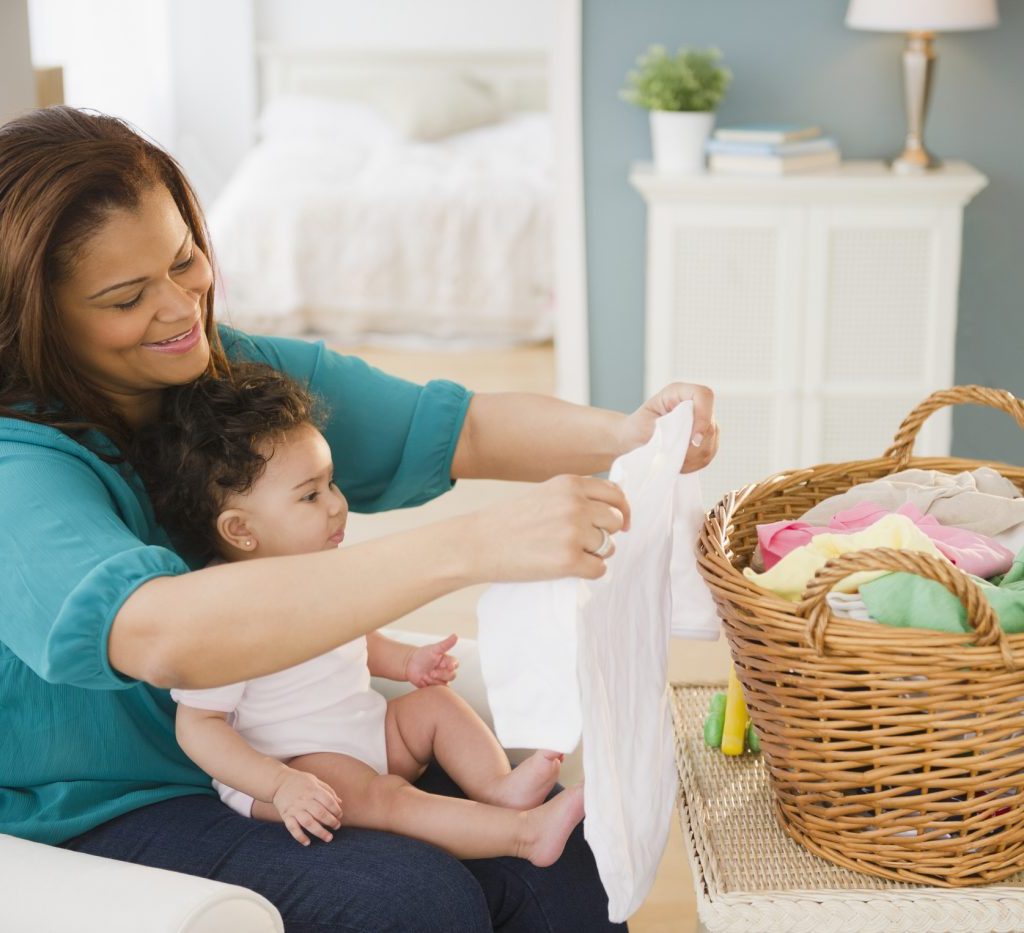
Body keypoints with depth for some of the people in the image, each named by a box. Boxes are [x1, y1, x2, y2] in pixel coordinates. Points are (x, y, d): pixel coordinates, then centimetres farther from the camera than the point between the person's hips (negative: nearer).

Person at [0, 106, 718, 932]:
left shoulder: (245, 371, -1)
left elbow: (456, 430, 2)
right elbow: (160, 637, -42)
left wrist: (624, 437, -19)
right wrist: (472, 547, -46)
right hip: (98, 817, -6)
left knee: (563, 863, -12)